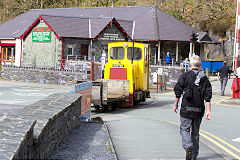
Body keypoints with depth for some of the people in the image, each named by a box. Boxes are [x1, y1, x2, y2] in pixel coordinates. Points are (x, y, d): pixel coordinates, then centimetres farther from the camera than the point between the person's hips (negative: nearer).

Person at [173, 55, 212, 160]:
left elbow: (178, 91, -3)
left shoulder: (185, 76, -4)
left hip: (186, 108, -3)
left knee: (184, 129, 5)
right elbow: (208, 96, 1)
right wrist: (208, 110, 0)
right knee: (195, 131, 13)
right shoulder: (204, 78, 6)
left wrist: (176, 104, 8)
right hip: (199, 110, 3)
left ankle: (188, 146, -22)